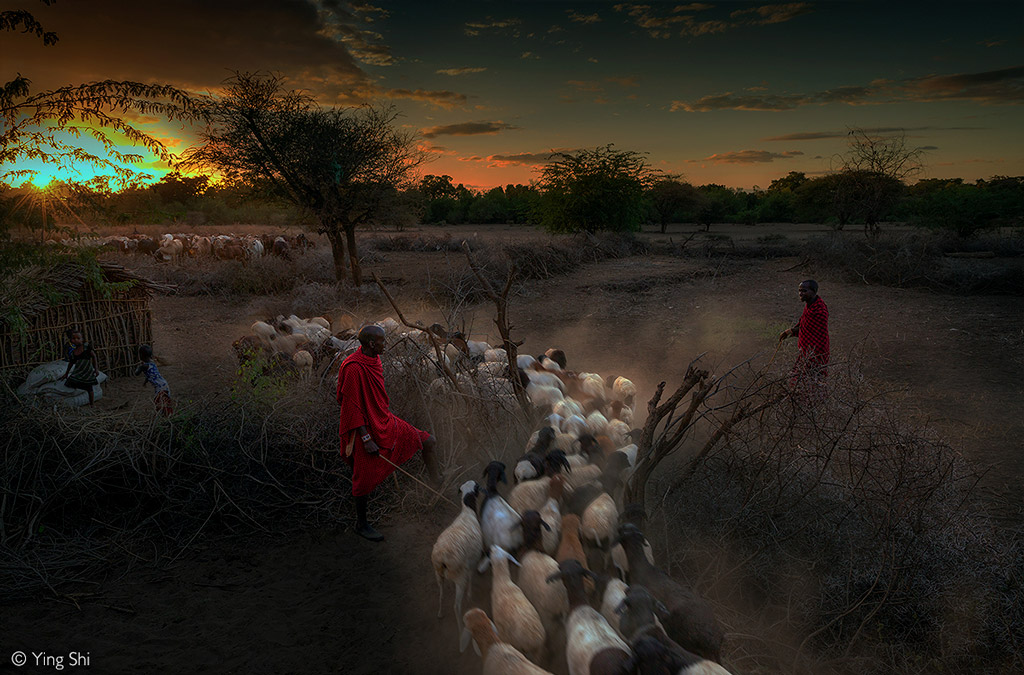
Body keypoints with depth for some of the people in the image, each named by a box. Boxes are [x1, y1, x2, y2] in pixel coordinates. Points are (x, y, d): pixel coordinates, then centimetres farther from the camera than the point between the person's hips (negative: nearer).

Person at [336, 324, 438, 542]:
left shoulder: (374, 360, 4)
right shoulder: (354, 368, -24)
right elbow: (352, 407, -22)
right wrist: (366, 439, -23)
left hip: (384, 421, 9)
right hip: (366, 427, -9)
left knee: (427, 441, 6)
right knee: (366, 476, 3)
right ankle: (361, 524, 24)